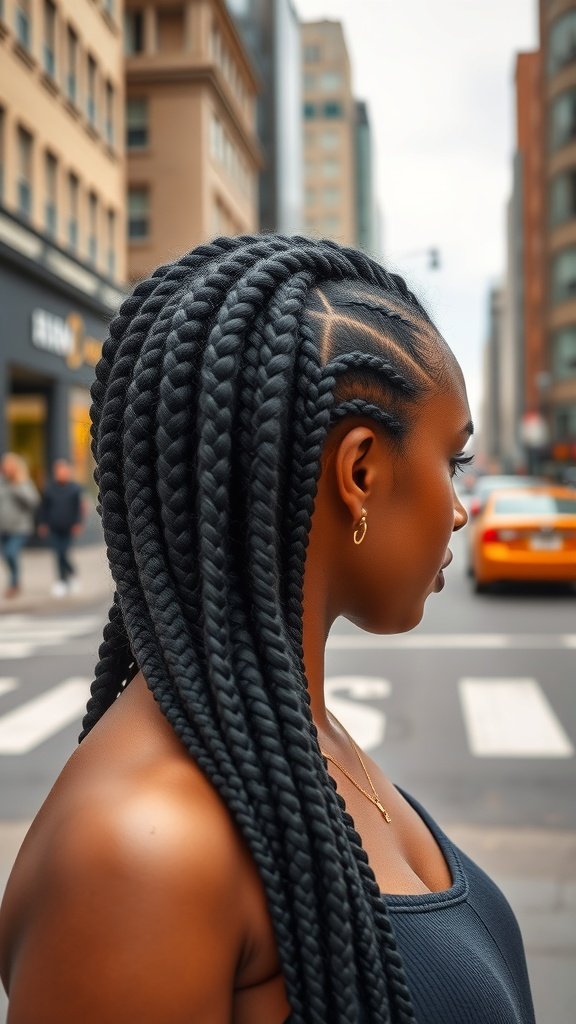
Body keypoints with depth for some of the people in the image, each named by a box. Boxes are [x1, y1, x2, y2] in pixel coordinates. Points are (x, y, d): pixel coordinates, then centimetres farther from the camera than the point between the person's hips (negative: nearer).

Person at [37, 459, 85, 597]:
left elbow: (79, 507, -3)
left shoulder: (75, 488, -2)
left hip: (68, 528, -2)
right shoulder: (50, 489, 4)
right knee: (59, 553, -2)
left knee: (63, 553, -8)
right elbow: (44, 507, 11)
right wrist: (42, 523, 9)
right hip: (54, 528, 2)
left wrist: (78, 523, -11)